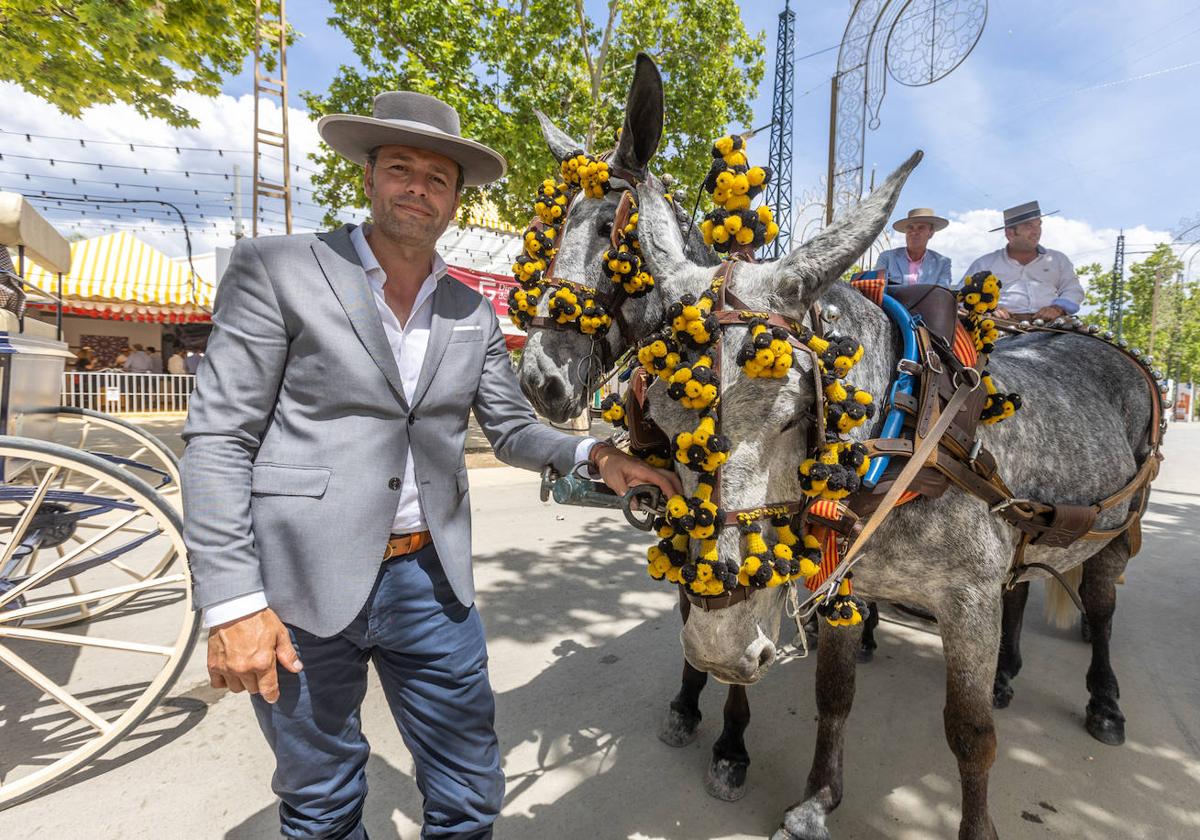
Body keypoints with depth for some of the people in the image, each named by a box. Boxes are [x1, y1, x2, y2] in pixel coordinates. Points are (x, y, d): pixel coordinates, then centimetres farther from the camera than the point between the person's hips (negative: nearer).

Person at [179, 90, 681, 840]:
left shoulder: (474, 312, 9)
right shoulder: (275, 271, -4)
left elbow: (512, 430, 11)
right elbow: (218, 438, -8)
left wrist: (594, 455, -7)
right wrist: (233, 602, -12)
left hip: (432, 582, 4)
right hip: (301, 586, -3)